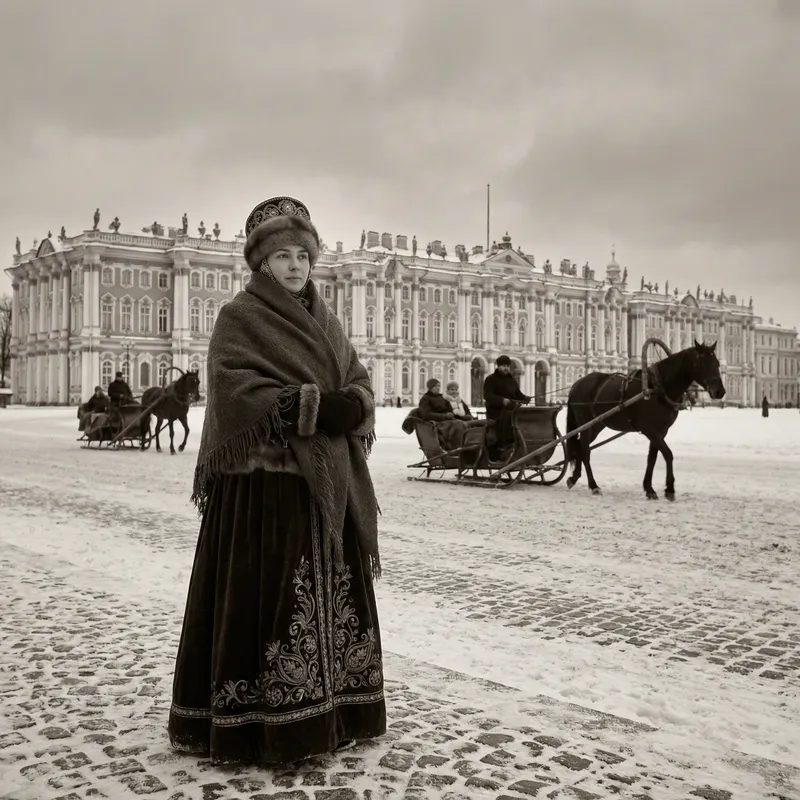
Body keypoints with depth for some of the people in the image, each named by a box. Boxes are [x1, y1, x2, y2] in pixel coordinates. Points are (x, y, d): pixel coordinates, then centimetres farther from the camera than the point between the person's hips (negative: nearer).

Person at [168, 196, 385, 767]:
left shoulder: (324, 321, 17)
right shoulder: (238, 319, -3)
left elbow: (361, 381, 11)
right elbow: (236, 392, -16)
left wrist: (350, 408, -12)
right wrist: (314, 405, -21)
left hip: (332, 483, 7)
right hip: (267, 480, -6)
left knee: (334, 597, 10)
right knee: (270, 597, -5)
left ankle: (334, 710, 22)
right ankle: (263, 724, 6)